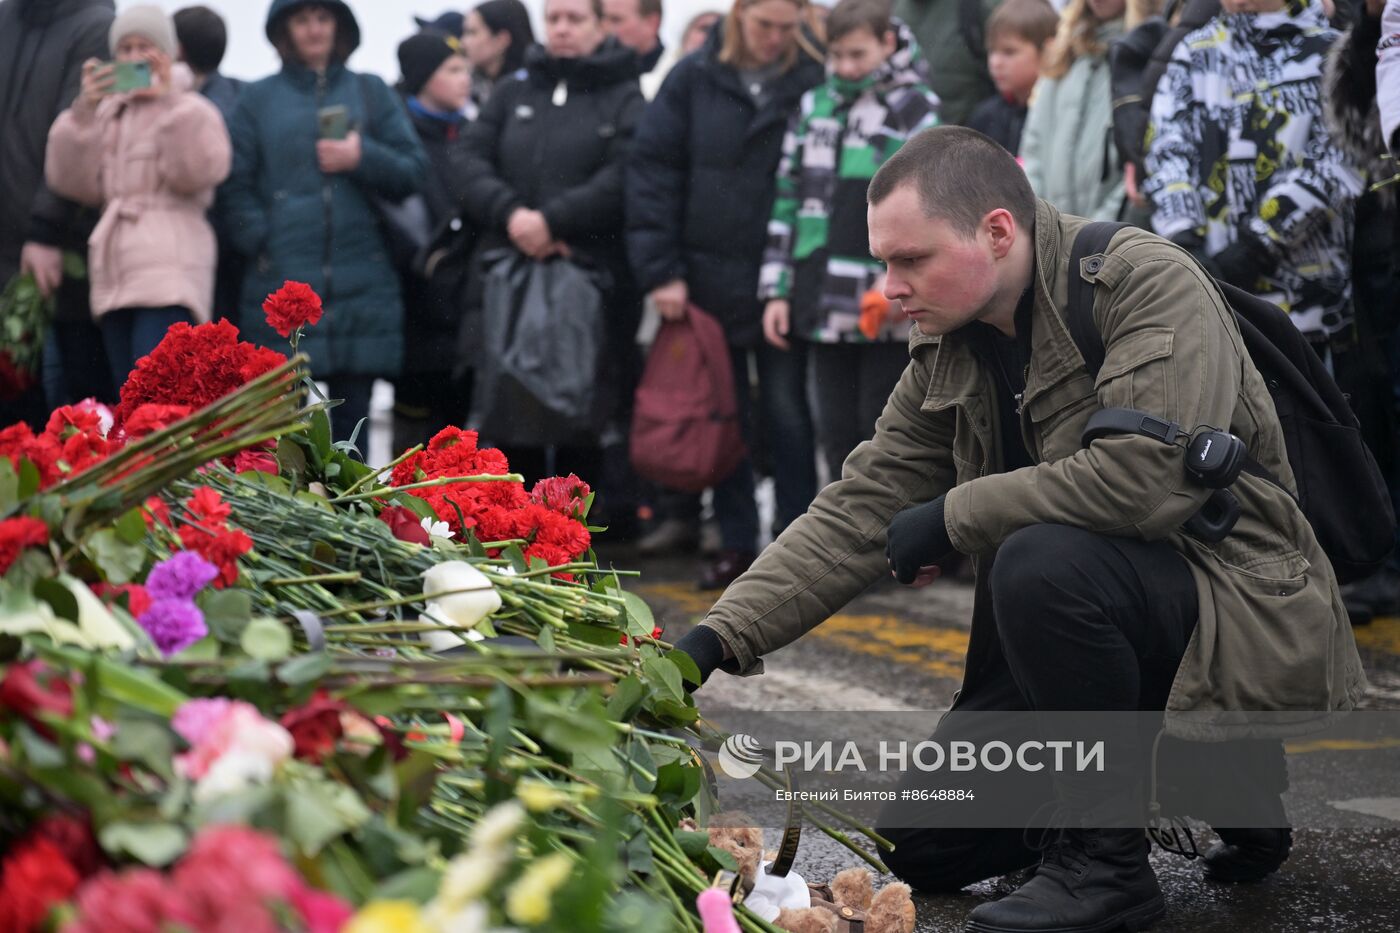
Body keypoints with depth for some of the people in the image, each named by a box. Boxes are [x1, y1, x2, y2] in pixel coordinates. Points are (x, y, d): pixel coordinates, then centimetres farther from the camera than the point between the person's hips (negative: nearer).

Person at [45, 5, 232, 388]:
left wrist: (168, 100, -10)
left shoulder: (190, 110, 5)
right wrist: (84, 110, -3)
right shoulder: (105, 112, 19)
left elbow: (198, 172, -12)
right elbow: (75, 182, 7)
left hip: (170, 269, -6)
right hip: (114, 270, 6)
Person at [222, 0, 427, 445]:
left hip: (361, 286, 1)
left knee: (351, 414, 2)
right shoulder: (259, 98, 10)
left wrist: (364, 158, -8)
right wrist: (261, 243, -9)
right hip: (280, 280, -1)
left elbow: (413, 171, 8)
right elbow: (237, 186, 3)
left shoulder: (370, 92, 14)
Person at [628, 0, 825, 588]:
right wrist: (659, 268, -8)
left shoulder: (813, 81, -6)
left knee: (786, 413, 3)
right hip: (709, 278, 2)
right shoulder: (695, 78, -1)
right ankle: (736, 543, 19)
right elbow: (651, 169, -2)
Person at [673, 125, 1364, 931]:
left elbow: (1147, 475, -32)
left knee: (1040, 561, -35)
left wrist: (954, 516, -21)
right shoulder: (946, 355, 4)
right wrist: (715, 639, -10)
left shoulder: (1148, 283, -19)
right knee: (922, 845, 4)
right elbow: (858, 514, 1)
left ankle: (1108, 862, -16)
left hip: (1234, 595, -8)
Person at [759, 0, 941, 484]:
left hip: (889, 310, -5)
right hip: (825, 305, 5)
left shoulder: (917, 111, -3)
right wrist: (777, 290, 9)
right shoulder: (814, 107, 13)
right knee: (837, 432, 10)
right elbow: (787, 202, 14)